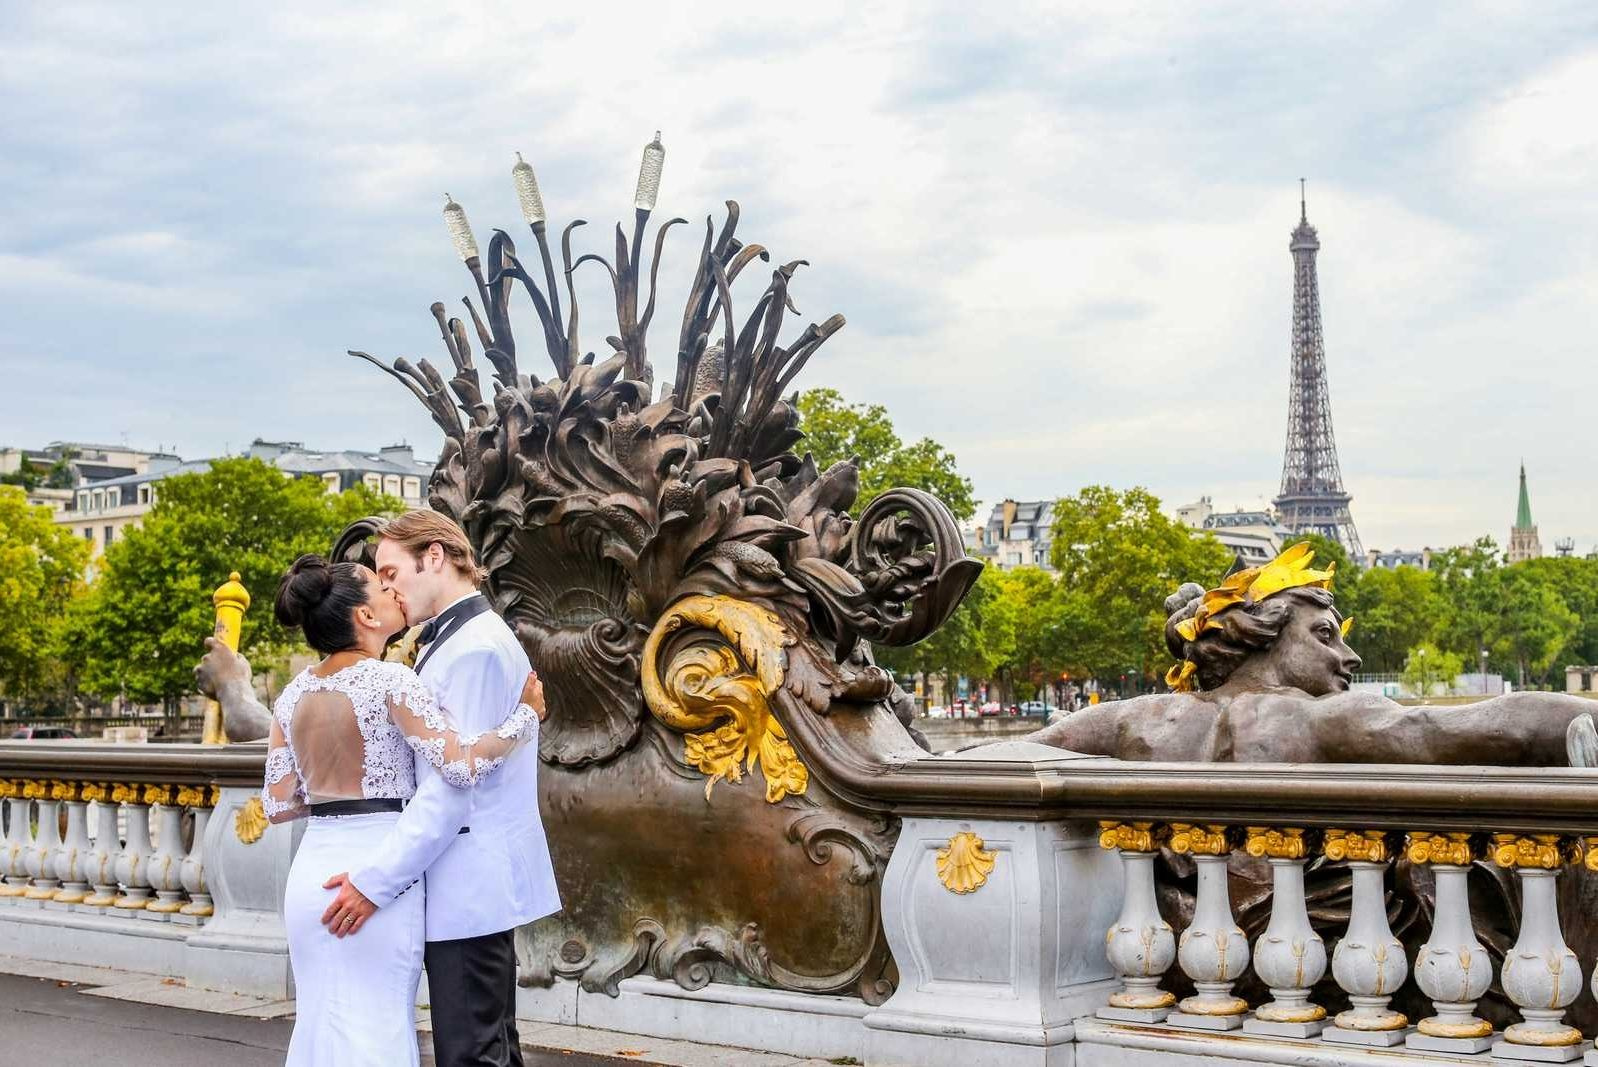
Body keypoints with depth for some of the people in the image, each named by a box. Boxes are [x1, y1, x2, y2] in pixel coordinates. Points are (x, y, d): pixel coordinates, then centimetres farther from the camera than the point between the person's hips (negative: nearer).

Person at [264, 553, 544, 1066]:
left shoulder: (293, 694, 8)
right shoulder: (390, 681, -11)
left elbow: (278, 805, 9)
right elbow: (462, 766, -19)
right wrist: (526, 714, -6)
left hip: (312, 870, 6)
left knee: (319, 1022, 15)